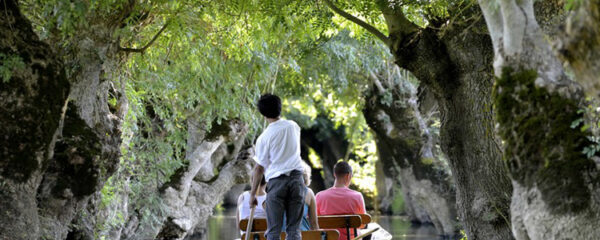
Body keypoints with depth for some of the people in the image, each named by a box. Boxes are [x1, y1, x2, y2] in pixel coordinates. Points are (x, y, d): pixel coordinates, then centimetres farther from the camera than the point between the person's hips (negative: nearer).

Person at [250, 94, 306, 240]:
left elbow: (259, 168, -4)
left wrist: (253, 193, 3)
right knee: (293, 228, 5)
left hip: (276, 181, -3)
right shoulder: (294, 126, 6)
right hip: (296, 178, 3)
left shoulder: (264, 137, -6)